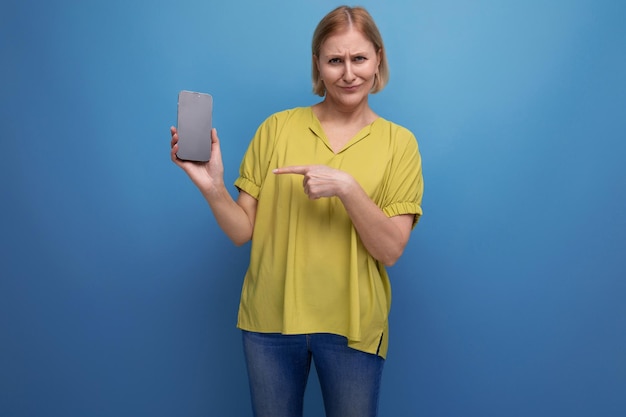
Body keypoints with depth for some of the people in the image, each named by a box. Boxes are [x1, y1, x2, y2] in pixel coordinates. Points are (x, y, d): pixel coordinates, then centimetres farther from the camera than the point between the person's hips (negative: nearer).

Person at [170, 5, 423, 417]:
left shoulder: (399, 143, -3)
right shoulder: (277, 128, -2)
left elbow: (390, 250, -10)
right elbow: (243, 231, -2)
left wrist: (346, 187, -24)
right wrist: (213, 187, -21)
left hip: (352, 326, 0)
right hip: (270, 320, 1)